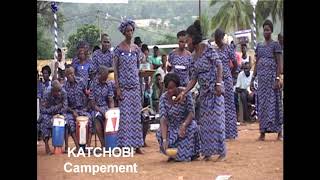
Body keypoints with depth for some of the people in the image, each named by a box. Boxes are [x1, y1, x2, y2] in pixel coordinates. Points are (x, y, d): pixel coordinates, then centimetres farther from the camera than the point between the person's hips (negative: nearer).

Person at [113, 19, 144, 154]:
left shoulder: (136, 49, 9)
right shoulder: (118, 49, -2)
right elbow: (115, 69, -3)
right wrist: (117, 88, -9)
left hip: (135, 85, 3)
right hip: (123, 86, -3)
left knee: (136, 114, 3)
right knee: (125, 115, -5)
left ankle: (137, 145, 6)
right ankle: (125, 144, -2)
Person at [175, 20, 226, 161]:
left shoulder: (208, 49, -8)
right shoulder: (194, 57, 12)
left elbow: (219, 65, -13)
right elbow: (194, 79, 9)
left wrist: (218, 84, -22)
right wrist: (183, 93, 0)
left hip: (214, 90, -8)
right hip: (203, 91, 8)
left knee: (216, 120, -7)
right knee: (204, 122, 6)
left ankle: (222, 152, -2)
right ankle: (207, 152, 12)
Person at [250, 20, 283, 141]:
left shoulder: (275, 45, -2)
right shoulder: (259, 46, 14)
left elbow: (279, 63, -7)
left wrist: (278, 79, -16)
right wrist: (253, 79, 9)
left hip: (272, 76, -5)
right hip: (261, 77, 5)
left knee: (273, 102, -5)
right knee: (262, 104, 3)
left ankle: (279, 132, 0)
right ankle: (263, 132, 6)